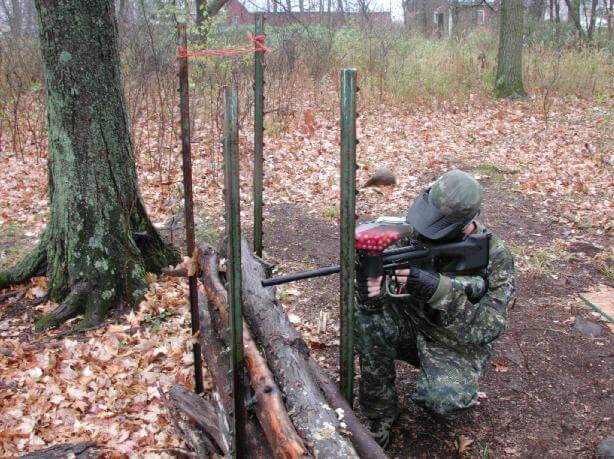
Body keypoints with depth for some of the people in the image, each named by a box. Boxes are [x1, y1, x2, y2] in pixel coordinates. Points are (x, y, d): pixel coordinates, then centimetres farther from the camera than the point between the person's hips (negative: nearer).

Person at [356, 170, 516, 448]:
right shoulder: (416, 233, -14)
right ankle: (379, 415, -8)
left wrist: (439, 289, -43)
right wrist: (373, 291, -39)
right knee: (369, 319, -27)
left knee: (441, 401, -33)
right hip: (413, 324, 4)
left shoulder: (494, 256, -22)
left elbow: (488, 327, -29)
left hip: (456, 343, -3)